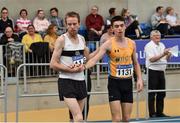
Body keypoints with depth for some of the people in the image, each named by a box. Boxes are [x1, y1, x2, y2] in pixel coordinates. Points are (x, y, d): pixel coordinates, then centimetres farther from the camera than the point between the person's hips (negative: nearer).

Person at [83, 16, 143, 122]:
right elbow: (95, 59, -17)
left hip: (128, 82, 4)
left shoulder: (132, 43, 5)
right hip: (114, 82, -4)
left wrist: (139, 79, 6)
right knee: (116, 119, -8)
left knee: (127, 118, 9)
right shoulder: (109, 44, -8)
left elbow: (136, 63, 16)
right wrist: (84, 67, -35)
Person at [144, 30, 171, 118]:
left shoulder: (162, 45, 15)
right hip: (152, 71, -8)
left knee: (161, 94, 10)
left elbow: (165, 59, 18)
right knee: (152, 94, -2)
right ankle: (152, 114, 2)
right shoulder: (149, 46, -8)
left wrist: (168, 55, -3)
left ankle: (159, 112, 18)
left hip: (161, 71, 8)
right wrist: (163, 54, -21)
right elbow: (152, 59, -18)